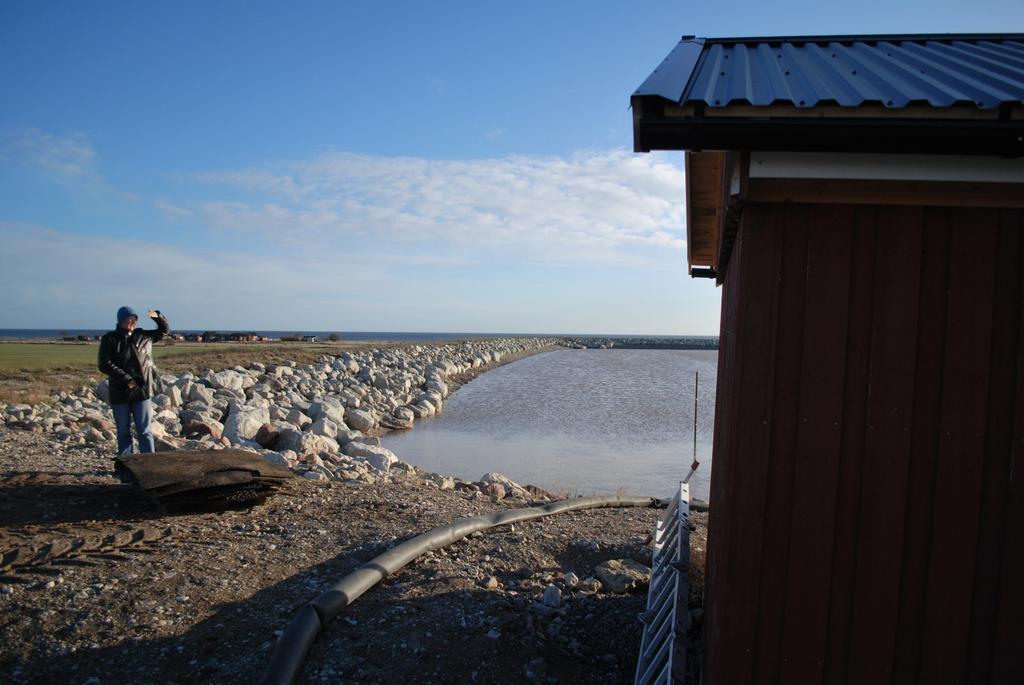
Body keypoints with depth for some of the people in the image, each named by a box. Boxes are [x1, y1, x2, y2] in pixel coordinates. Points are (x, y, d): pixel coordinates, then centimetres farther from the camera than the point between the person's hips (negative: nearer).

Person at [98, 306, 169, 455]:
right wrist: (125, 378, -19)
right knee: (123, 432, 10)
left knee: (145, 431, 0)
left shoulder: (143, 336, 9)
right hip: (120, 393, -1)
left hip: (142, 392, 1)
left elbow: (164, 330, 22)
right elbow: (105, 365, -11)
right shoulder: (109, 339, -1)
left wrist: (158, 317, 1)